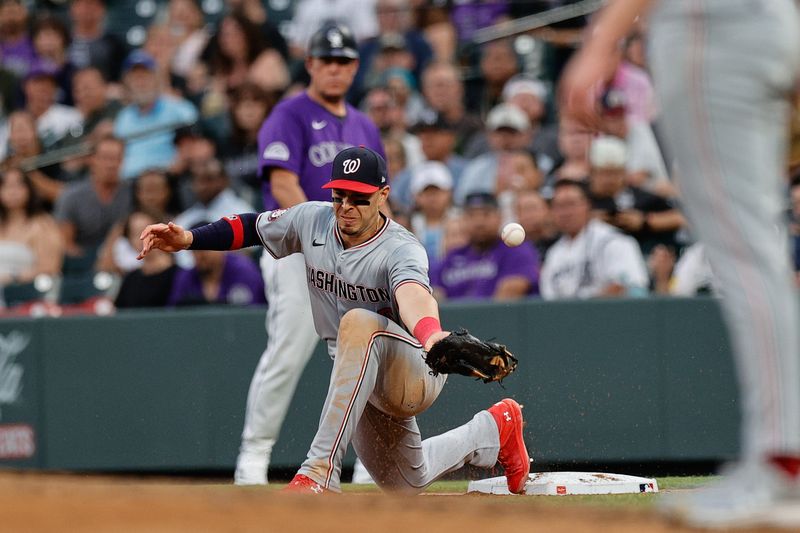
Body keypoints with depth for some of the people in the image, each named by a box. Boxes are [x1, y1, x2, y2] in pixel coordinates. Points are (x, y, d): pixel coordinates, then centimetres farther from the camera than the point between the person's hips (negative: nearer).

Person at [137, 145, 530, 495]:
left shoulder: (400, 249, -28)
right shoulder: (312, 221, -8)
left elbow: (413, 297, -50)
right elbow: (251, 227, 7)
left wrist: (430, 335, -73)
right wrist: (188, 239, -10)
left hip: (418, 373, -8)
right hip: (357, 381, 8)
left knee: (359, 322, -39)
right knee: (404, 482, 21)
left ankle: (321, 470, -40)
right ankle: (491, 432, 47)